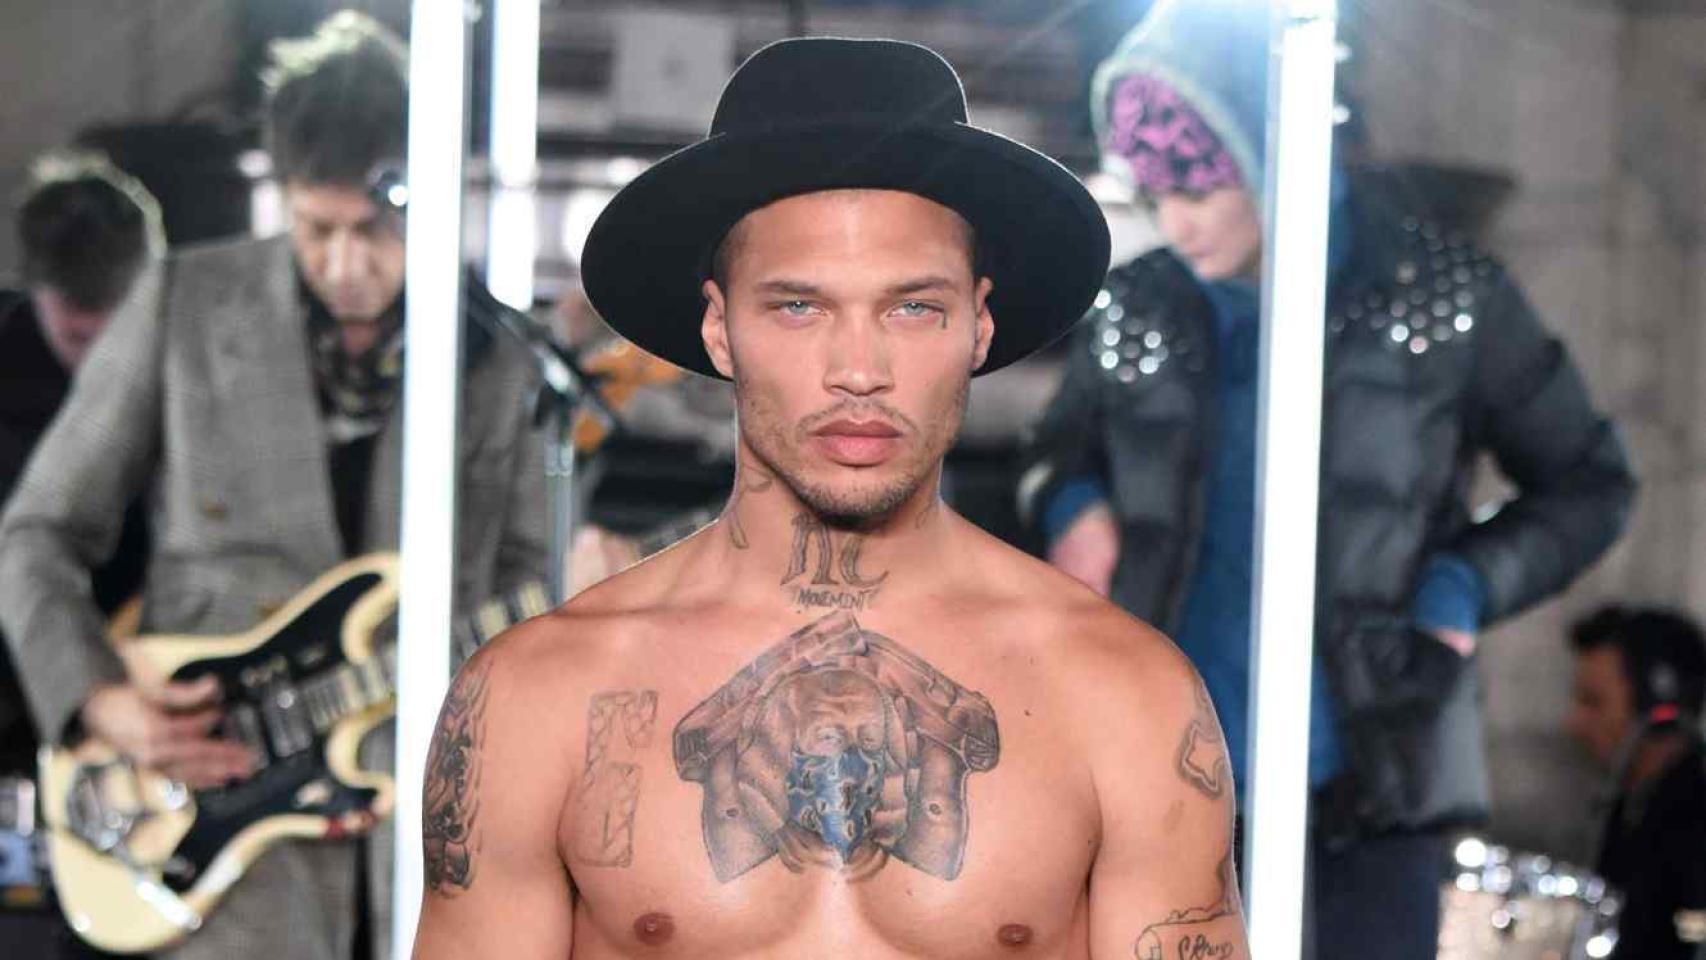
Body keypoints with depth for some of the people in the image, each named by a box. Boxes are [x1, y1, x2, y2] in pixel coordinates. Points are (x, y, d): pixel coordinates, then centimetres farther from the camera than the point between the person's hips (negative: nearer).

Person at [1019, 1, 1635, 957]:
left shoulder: (1446, 296, -3)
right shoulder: (1136, 310, 3)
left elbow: (1590, 484, 6)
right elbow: (1055, 454, 20)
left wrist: (1467, 585, -10)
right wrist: (1070, 504, -3)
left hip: (1371, 772, -2)